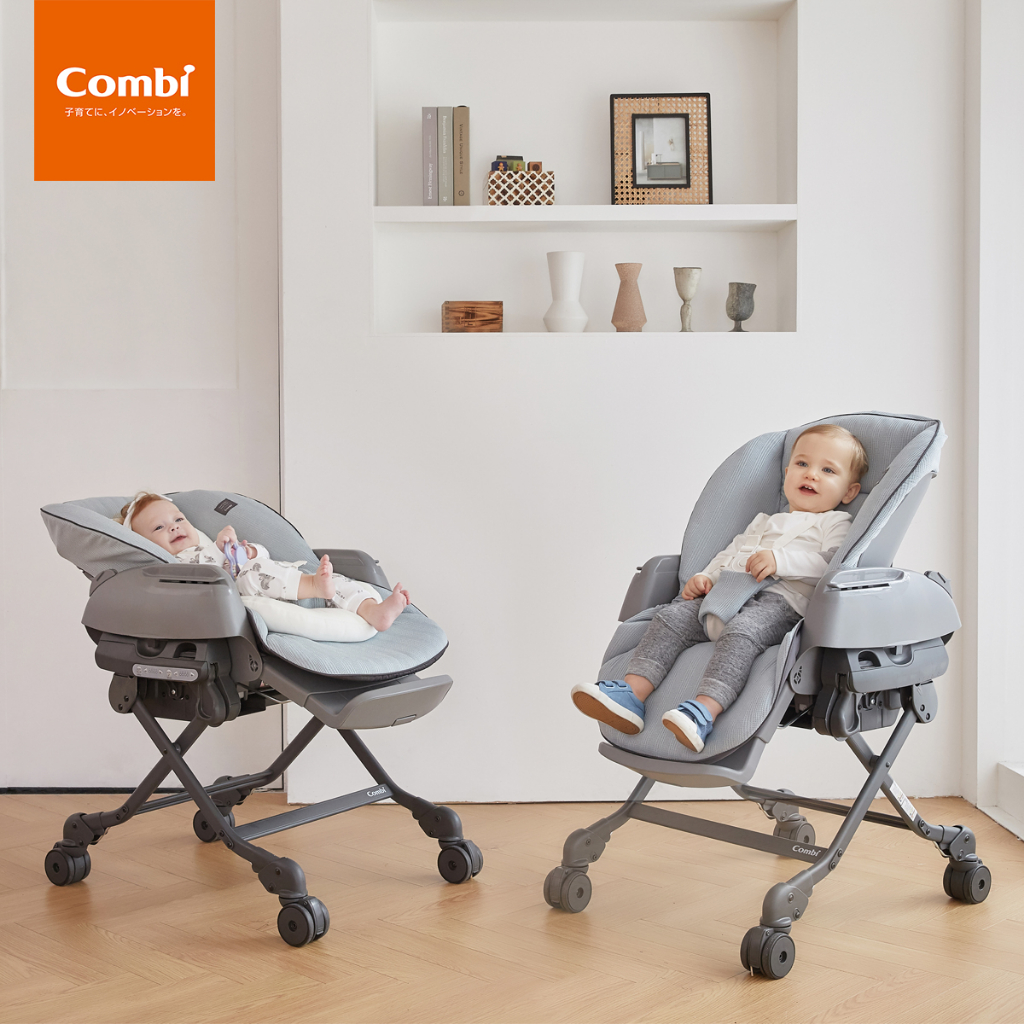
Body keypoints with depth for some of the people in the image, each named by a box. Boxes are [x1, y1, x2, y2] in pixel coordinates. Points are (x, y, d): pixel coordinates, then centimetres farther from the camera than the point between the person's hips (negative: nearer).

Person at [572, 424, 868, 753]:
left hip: (780, 601, -7)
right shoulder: (763, 522, 38)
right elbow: (729, 553, 34)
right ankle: (632, 692, -27)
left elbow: (832, 565, -4)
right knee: (672, 615, -15)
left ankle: (705, 710, -54)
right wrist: (706, 577, 11)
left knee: (740, 631, -37)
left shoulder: (835, 524, 15)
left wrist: (781, 560, -18)